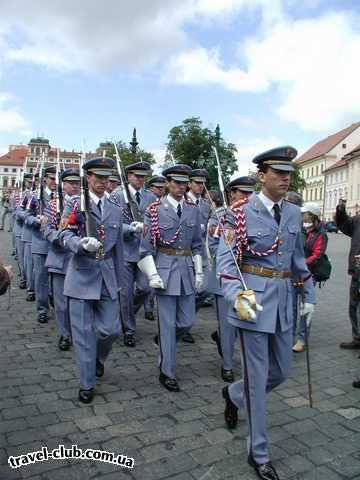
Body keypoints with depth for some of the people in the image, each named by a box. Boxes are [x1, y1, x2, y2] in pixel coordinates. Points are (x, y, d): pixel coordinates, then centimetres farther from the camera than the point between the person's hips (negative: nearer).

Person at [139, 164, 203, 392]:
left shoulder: (194, 209, 7)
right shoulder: (155, 209, -5)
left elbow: (197, 244, 12)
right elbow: (146, 246, -5)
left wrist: (199, 272, 6)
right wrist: (153, 275, -12)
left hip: (187, 267, 4)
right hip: (165, 267, -4)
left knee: (187, 321, 8)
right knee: (168, 323, 2)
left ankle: (163, 339, 40)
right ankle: (167, 372, 17)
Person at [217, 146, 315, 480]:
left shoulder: (293, 213, 8)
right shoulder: (241, 213, -10)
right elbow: (226, 260, -14)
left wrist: (309, 295, 16)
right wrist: (237, 296, -29)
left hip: (283, 301, 6)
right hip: (254, 302, -6)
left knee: (280, 371, 17)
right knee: (257, 377, 3)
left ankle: (233, 394, 46)